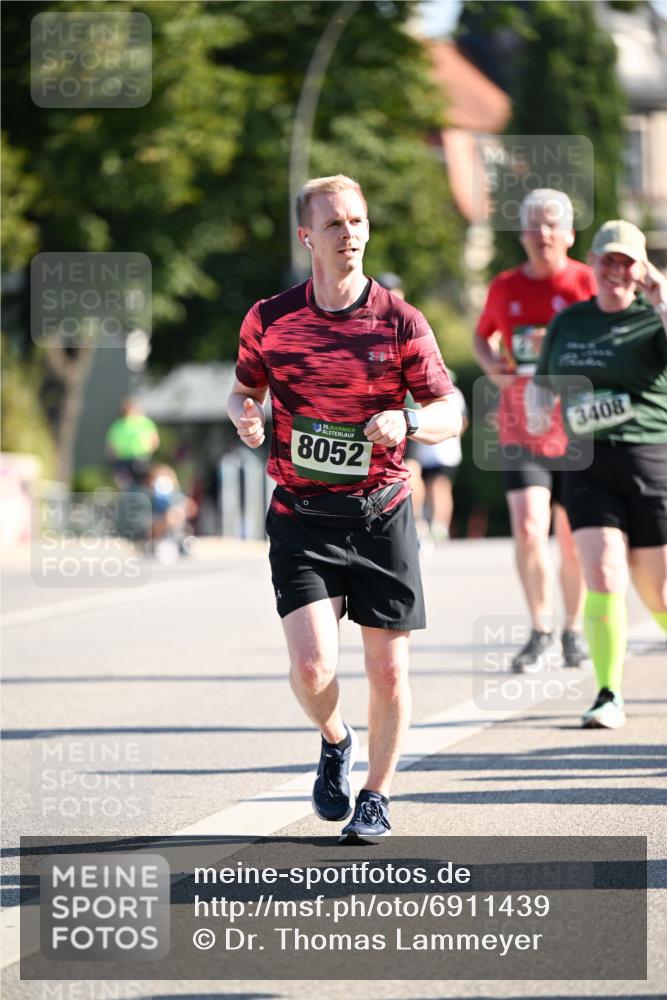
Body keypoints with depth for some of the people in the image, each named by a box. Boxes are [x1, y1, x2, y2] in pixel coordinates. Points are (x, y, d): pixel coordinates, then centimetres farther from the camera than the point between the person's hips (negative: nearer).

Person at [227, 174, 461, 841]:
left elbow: (451, 411, 2)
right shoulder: (269, 319, 1)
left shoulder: (400, 321, -1)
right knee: (313, 667, -15)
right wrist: (246, 416, -6)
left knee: (389, 672, 2)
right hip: (301, 517, 0)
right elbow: (243, 389, 18)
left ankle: (375, 796, 25)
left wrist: (405, 423, -19)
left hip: (381, 515, 0)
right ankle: (335, 743, 19)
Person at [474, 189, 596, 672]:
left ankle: (573, 629, 24)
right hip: (522, 429, 1)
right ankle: (540, 632, -1)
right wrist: (492, 365, 1)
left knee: (572, 538, 6)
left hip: (577, 430, -1)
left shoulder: (586, 282, -4)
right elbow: (482, 335, 22)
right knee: (528, 528, -14)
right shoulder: (505, 287, 5)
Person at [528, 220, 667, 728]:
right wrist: (537, 403, 7)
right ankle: (609, 696, -6)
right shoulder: (568, 323, 11)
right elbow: (543, 381, 27)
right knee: (604, 579, -14)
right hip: (589, 468, 3)